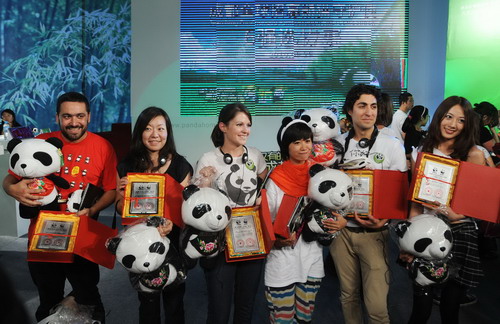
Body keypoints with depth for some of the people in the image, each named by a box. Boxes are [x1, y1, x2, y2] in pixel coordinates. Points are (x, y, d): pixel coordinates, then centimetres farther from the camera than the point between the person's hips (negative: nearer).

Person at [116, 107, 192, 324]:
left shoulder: (181, 166, -6)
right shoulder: (126, 166, -1)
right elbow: (120, 208, 5)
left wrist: (172, 222, -27)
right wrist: (122, 196, -17)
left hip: (172, 242, -1)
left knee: (173, 300, 13)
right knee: (147, 300, 18)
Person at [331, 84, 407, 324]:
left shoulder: (392, 146, -3)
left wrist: (383, 219, -17)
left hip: (374, 232, -2)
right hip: (341, 229, 3)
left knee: (376, 304, -4)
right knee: (348, 296, 15)